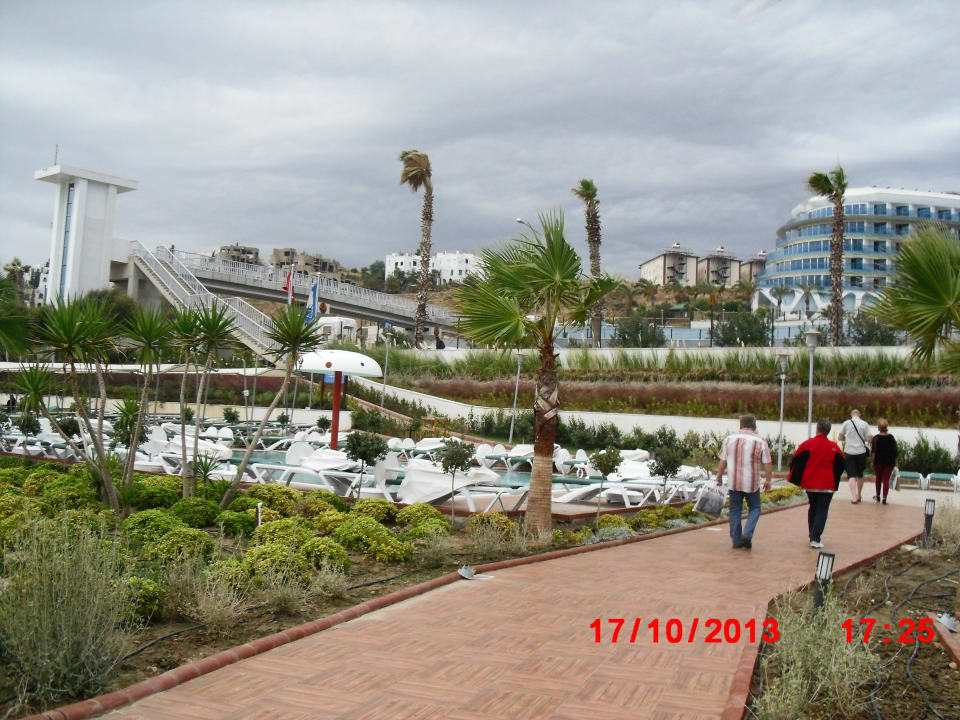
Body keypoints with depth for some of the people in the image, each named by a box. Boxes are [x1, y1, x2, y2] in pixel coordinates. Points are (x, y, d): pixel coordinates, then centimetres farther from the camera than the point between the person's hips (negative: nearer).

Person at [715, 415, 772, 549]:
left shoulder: (729, 439, 0)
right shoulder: (760, 442, -5)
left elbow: (723, 461, 2)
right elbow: (767, 464, -5)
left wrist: (719, 478, 11)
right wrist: (768, 480, 5)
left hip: (733, 482, 2)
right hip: (752, 483, -2)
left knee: (735, 510, 11)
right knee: (754, 508, 15)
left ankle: (736, 540, 11)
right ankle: (747, 533, -4)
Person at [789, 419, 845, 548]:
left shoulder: (807, 444, -8)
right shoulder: (835, 447, -5)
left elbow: (796, 461, -5)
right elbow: (840, 466, 4)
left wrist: (795, 479, 8)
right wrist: (835, 482, 20)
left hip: (810, 484, 2)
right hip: (827, 486, -1)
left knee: (813, 508, 19)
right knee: (822, 511, 3)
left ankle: (812, 536, 25)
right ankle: (815, 539, -8)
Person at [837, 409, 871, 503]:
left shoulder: (846, 423, -2)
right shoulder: (864, 424, -2)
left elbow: (839, 438, -1)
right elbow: (868, 439, -3)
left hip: (849, 452, -1)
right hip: (861, 452, 1)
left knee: (852, 475, -2)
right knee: (860, 475, 17)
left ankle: (853, 497, -15)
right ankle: (858, 496, 28)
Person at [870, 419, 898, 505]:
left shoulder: (876, 438, -8)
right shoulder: (891, 438, 0)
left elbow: (873, 451, -13)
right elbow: (895, 451, 2)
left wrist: (872, 462, -7)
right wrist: (895, 462, 10)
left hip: (878, 462, -1)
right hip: (889, 462, 1)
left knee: (878, 478, 17)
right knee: (886, 480, 1)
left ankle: (878, 496, 30)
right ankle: (884, 498, -8)